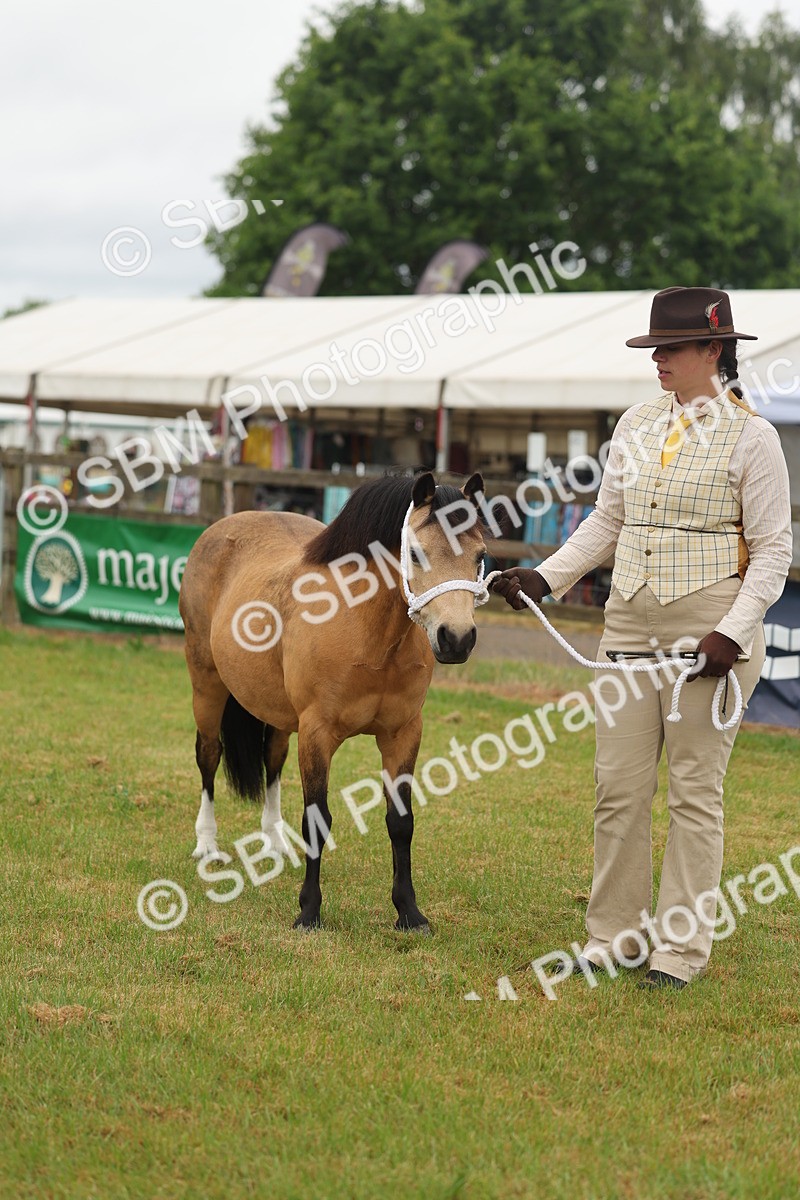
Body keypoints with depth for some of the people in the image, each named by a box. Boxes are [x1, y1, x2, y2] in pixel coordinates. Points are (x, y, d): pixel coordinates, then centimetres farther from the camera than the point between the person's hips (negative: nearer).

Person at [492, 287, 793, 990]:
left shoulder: (750, 436, -6)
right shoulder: (636, 426, 10)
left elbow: (772, 549, -6)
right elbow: (606, 522, 17)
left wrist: (732, 633, -17)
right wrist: (545, 578, 4)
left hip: (707, 633, -5)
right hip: (630, 625, 5)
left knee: (694, 790, 1)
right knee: (619, 785, 7)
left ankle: (681, 950, 10)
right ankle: (616, 937, 18)